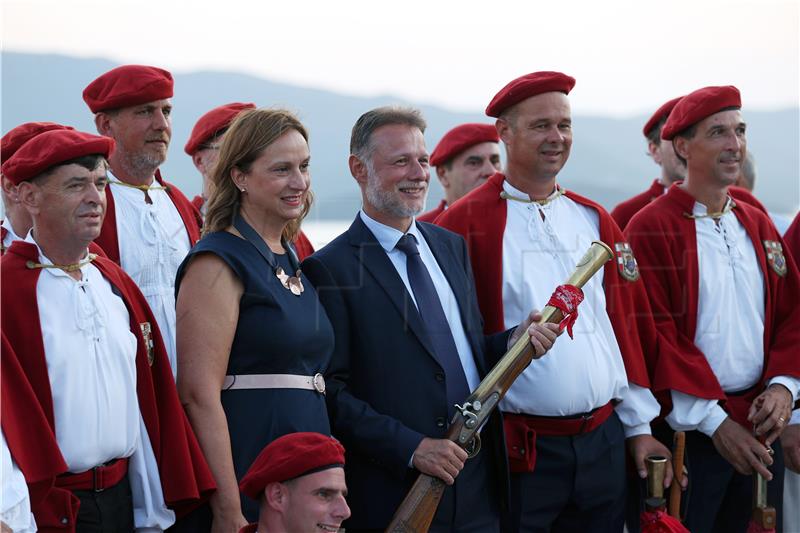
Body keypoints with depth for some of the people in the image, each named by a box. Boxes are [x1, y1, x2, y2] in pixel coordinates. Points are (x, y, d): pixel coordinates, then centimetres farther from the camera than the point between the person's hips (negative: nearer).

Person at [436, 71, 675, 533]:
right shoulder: (467, 225, -6)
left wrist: (640, 426, 12)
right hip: (522, 449, -5)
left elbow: (632, 327, 14)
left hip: (605, 442, 5)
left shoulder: (596, 221, 12)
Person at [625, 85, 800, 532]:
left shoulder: (758, 224, 12)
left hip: (761, 430, 6)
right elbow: (654, 335, -14)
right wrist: (714, 420, -15)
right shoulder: (649, 229, -8)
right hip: (688, 429, -6)